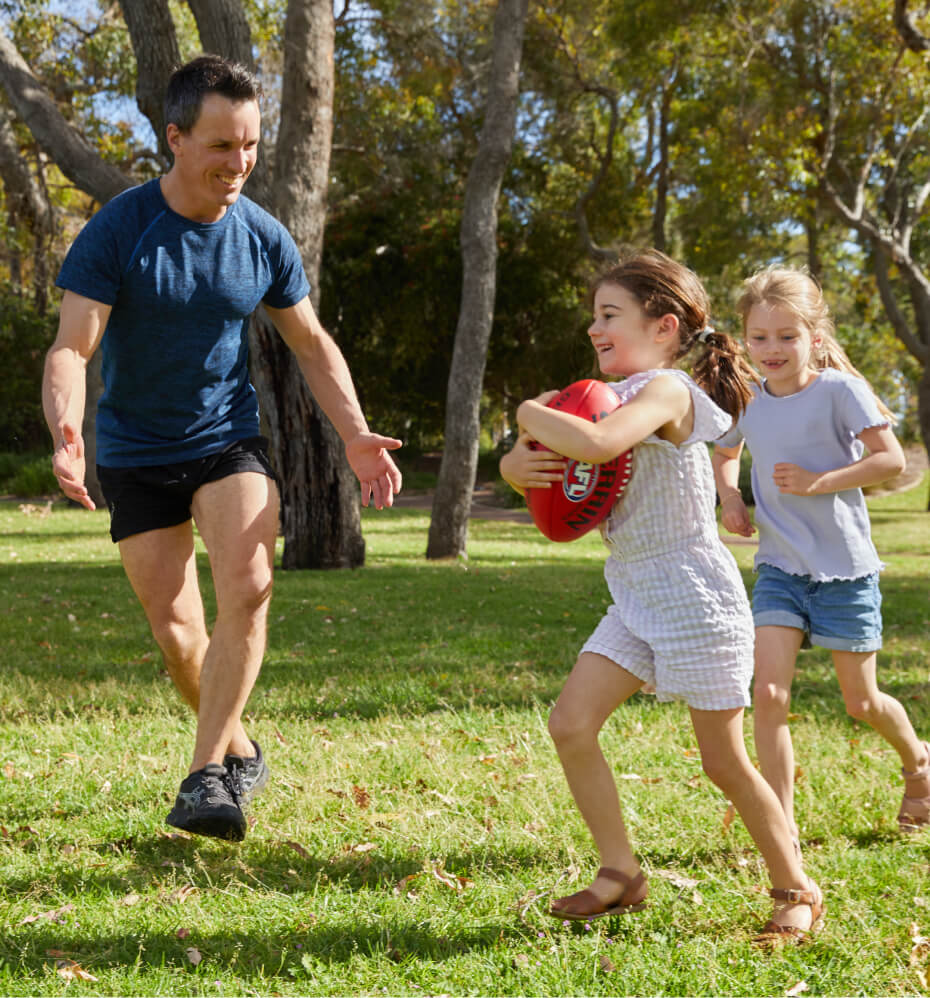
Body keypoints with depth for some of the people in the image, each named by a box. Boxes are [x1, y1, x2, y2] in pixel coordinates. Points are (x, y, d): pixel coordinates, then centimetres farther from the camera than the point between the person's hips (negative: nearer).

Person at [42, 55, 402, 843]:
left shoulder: (264, 240, -5)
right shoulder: (117, 232, -15)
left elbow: (312, 344, 8)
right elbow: (71, 348, -20)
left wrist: (357, 436, -4)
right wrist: (65, 433, -40)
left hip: (228, 438, 1)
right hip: (137, 455, -1)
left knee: (248, 587, -22)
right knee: (177, 630, 1)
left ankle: (206, 776, -14)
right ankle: (239, 752, 26)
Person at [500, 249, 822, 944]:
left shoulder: (667, 390, -17)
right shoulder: (613, 395, 11)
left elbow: (597, 443, -37)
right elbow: (525, 461, 12)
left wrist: (532, 415, -19)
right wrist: (517, 462, -12)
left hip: (697, 598, -8)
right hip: (636, 598, 8)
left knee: (724, 760, 0)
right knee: (571, 724, -3)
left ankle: (796, 889, 18)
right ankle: (621, 874, 11)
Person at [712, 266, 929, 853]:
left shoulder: (837, 389, -12)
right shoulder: (748, 399, 2)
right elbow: (725, 453, 23)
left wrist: (818, 482, -21)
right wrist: (730, 497, 3)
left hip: (844, 568, -3)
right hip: (779, 567, 3)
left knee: (861, 702, 9)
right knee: (768, 693, -12)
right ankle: (783, 830, -4)